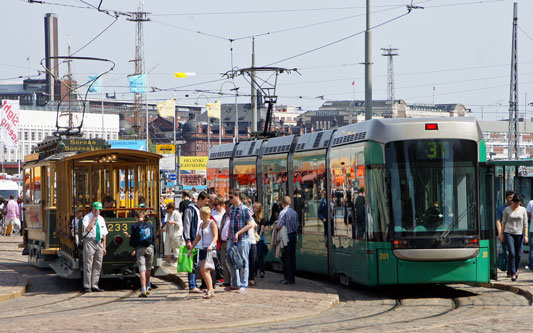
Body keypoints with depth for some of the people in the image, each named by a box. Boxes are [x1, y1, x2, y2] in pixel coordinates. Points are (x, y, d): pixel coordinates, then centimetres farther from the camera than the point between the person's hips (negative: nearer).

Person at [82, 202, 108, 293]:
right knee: (88, 265, -6)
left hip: (99, 243, 6)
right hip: (89, 242, -6)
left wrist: (104, 247, 11)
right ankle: (87, 286, -3)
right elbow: (87, 229, -19)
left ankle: (94, 286, 10)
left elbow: (104, 234, 16)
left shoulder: (101, 219, 15)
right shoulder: (87, 218, -2)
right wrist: (94, 218, -15)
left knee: (98, 265, 5)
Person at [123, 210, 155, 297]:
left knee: (142, 269, -7)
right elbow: (153, 238, 14)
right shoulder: (150, 225, 8)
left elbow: (133, 240, -3)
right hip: (150, 248, 3)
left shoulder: (135, 226, -4)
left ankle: (143, 291, -16)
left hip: (140, 248, -3)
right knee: (148, 268, 17)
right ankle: (147, 288, 30)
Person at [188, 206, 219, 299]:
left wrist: (211, 245, -32)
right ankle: (211, 291, 11)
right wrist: (191, 249, 20)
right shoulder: (201, 224, 17)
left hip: (210, 249, -8)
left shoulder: (212, 223, -6)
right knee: (203, 271, 5)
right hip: (202, 249, 8)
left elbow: (215, 236, -15)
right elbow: (197, 238, 22)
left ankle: (209, 291, -15)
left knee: (204, 270, -16)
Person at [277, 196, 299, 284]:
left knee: (286, 258, -3)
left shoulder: (283, 212, -13)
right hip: (293, 235, 7)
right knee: (292, 257, 11)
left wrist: (275, 226, 5)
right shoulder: (294, 212, 8)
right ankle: (292, 277, 14)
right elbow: (297, 226, 12)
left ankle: (288, 278, -5)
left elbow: (279, 226, -17)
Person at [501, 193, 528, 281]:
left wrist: (526, 235, -2)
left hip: (519, 234, 2)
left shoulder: (523, 210, 4)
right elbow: (503, 222, 6)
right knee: (512, 253, -14)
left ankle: (515, 270, 28)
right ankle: (513, 274, -11)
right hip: (509, 233, -2)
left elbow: (525, 223, 5)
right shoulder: (507, 210, 1)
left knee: (518, 254, 4)